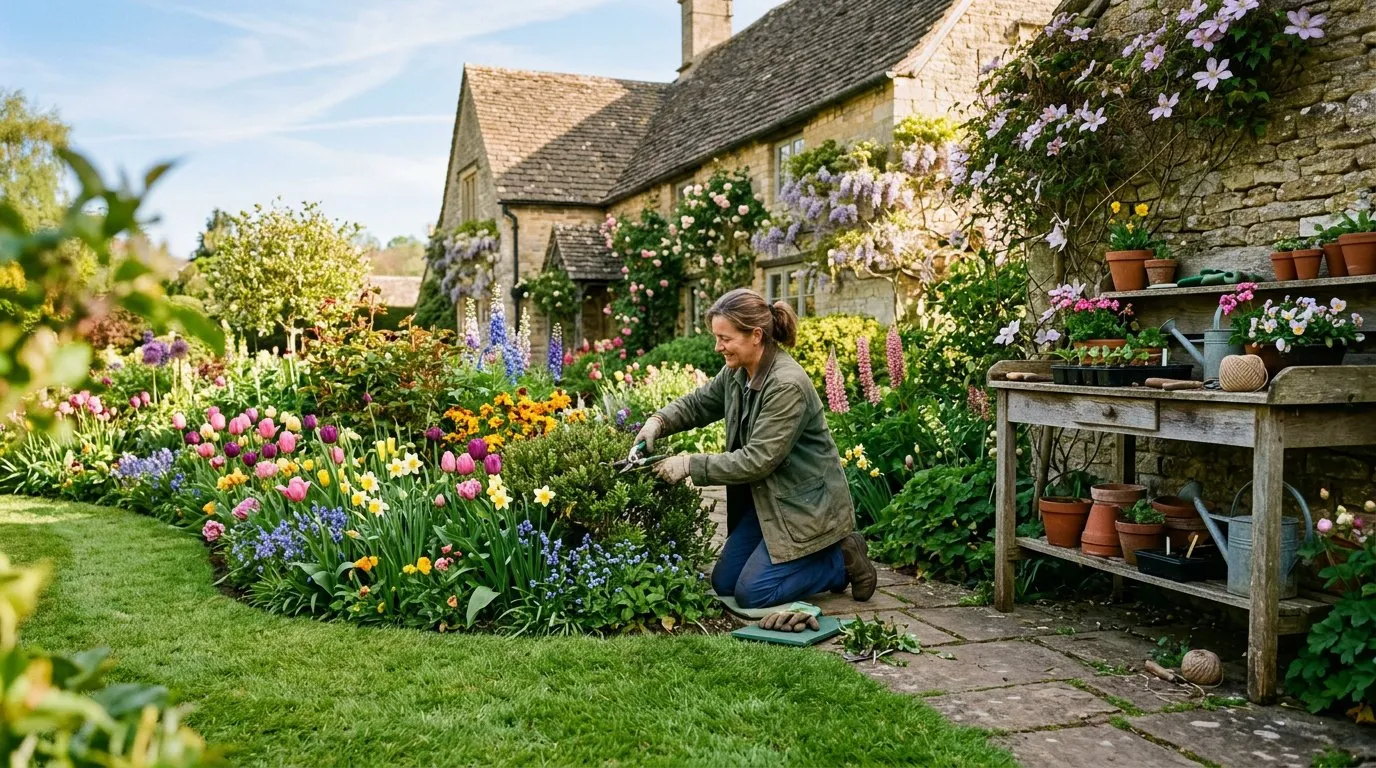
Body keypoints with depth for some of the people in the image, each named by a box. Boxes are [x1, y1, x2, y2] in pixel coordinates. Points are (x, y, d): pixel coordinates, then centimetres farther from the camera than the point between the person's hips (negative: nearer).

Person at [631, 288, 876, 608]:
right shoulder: (737, 372, -2)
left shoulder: (788, 385, -27)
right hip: (764, 497, 9)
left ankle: (842, 561, 8)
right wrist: (658, 421, -8)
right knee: (723, 583, 9)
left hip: (806, 503, -9)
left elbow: (757, 459, -29)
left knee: (751, 593, -9)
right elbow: (697, 404, 12)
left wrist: (690, 464, -26)